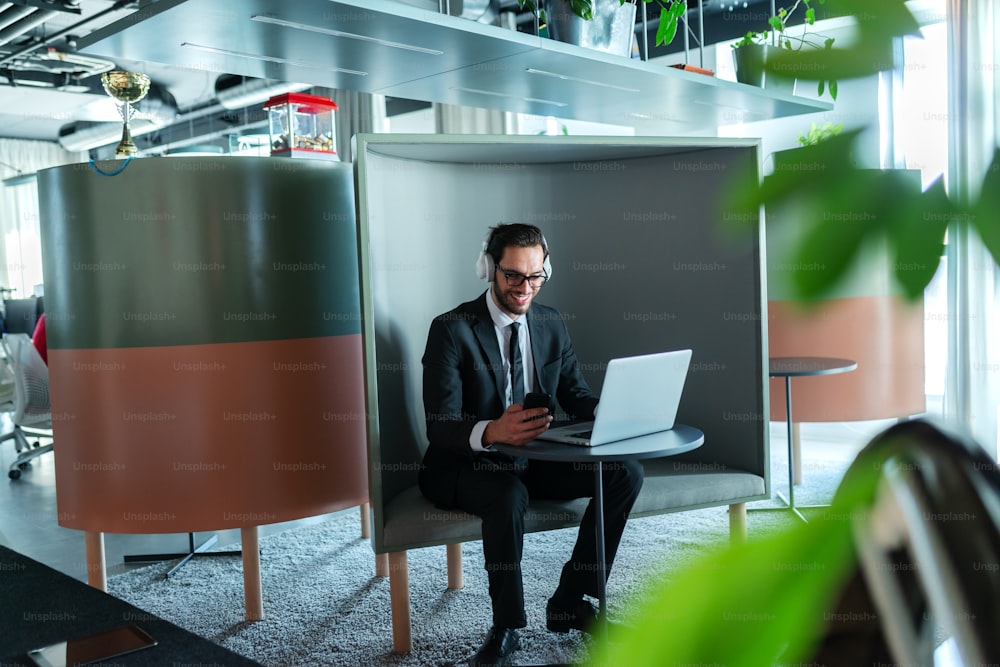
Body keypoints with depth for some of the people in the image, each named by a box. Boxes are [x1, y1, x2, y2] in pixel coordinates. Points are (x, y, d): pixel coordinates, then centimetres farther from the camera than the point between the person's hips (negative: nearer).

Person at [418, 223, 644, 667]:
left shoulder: (551, 324, 6)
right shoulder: (451, 329, -13)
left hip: (535, 460, 6)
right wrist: (491, 432, -42)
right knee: (508, 495, -39)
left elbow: (575, 395, 9)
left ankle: (569, 602, -2)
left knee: (626, 472, -13)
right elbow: (440, 427, -20)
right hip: (467, 466, -6)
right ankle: (506, 627, -15)